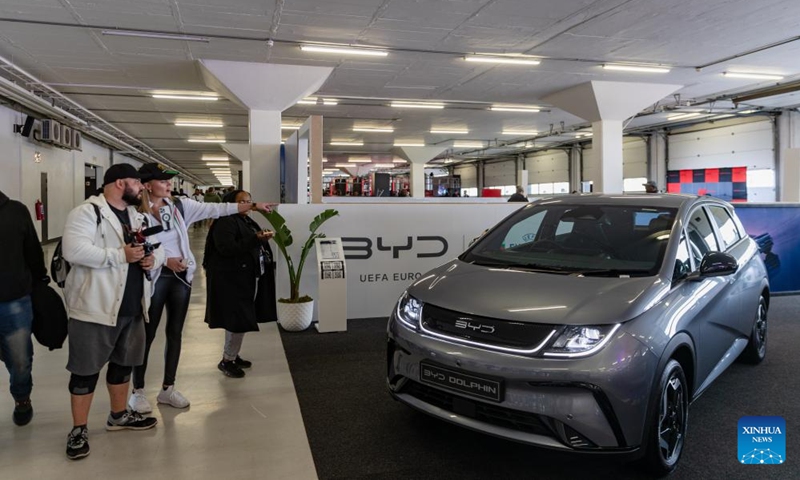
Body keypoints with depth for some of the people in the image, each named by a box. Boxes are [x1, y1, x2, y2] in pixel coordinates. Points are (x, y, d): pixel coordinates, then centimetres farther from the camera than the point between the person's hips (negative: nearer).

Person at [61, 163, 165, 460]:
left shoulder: (137, 216, 14)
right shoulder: (87, 212, -11)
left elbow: (158, 246, 19)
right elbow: (74, 250, -24)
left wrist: (154, 258, -4)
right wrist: (121, 255, -23)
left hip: (132, 306, 8)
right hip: (95, 306, -8)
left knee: (124, 363, 19)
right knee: (87, 368, 3)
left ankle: (118, 415, 36)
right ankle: (78, 429, 17)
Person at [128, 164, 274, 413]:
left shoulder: (180, 206, 3)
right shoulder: (137, 213, -10)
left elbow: (215, 209, 0)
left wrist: (252, 205, -4)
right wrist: (165, 261, -24)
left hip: (181, 277, 5)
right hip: (154, 278, -5)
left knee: (175, 332, 12)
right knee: (147, 334, 4)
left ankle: (168, 388, 25)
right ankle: (138, 391, 20)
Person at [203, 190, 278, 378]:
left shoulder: (247, 221, 16)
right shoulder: (225, 222, -13)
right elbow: (227, 248, -26)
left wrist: (263, 239, 2)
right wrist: (255, 239, -28)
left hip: (246, 277, 9)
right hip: (231, 279, -9)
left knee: (242, 319, 15)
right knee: (238, 320, -7)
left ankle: (233, 355, 28)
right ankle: (227, 360, 7)